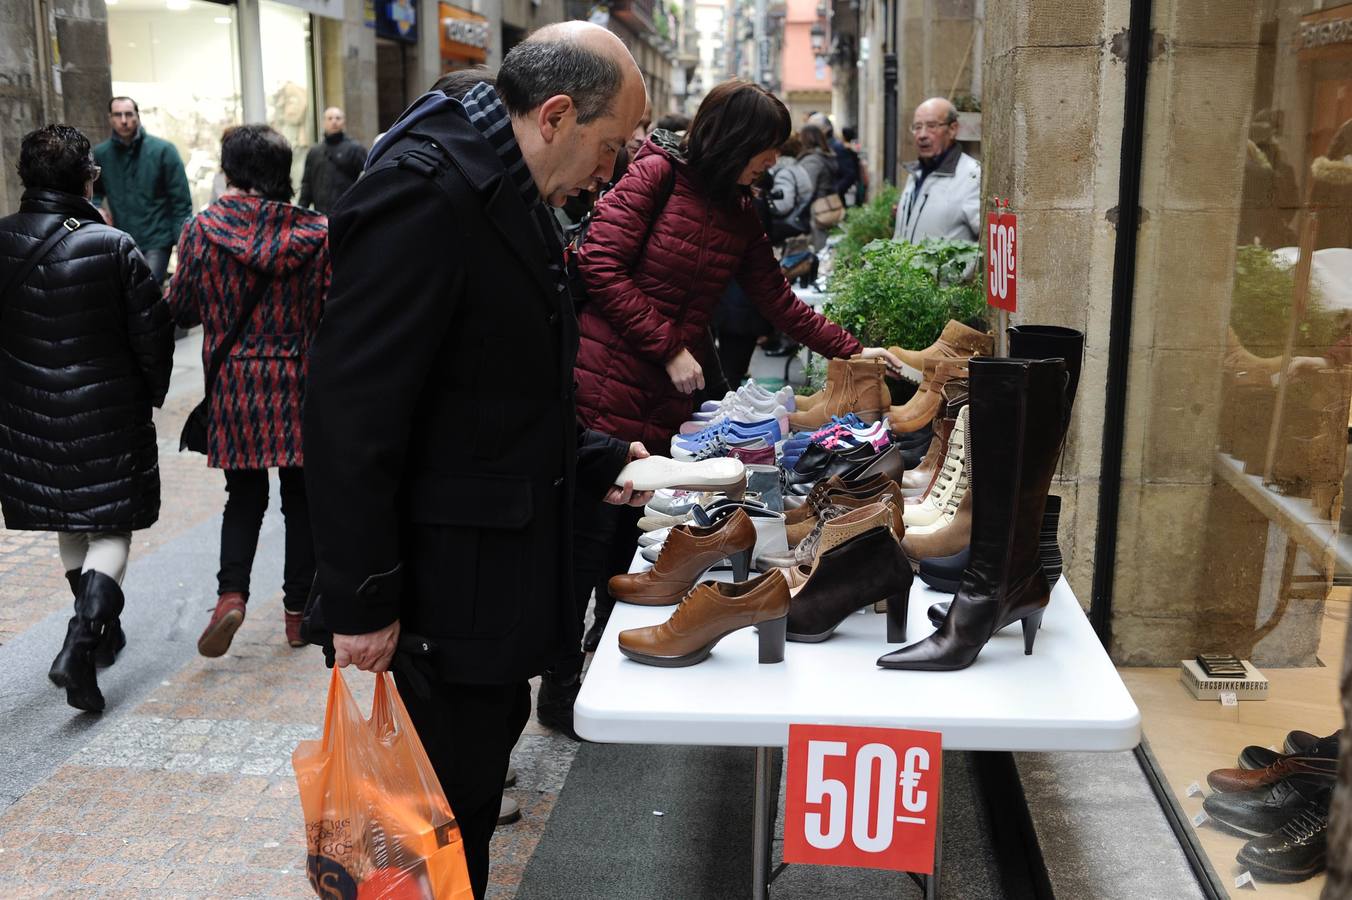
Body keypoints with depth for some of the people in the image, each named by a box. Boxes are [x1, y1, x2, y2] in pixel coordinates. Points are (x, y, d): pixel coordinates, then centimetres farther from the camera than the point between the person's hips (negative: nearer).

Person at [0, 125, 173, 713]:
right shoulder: (112, 246, -15)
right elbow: (153, 333, -10)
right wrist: (151, 393, 7)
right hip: (110, 415, -4)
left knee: (69, 527, 20)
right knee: (112, 529, 6)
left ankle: (101, 630, 34)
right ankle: (82, 641, -11)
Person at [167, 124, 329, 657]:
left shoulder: (202, 230, -5)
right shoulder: (317, 233, -6)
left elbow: (182, 311, 3)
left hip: (234, 383, 1)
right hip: (300, 383, 0)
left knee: (244, 494, 15)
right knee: (301, 496, 11)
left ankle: (231, 594, -5)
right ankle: (298, 611, 18)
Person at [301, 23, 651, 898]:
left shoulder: (512, 197, 12)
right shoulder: (424, 191, -20)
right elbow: (351, 413, -23)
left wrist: (595, 463, 10)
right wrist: (361, 602, -20)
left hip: (501, 585, 9)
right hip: (438, 601, -9)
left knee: (477, 792, 20)